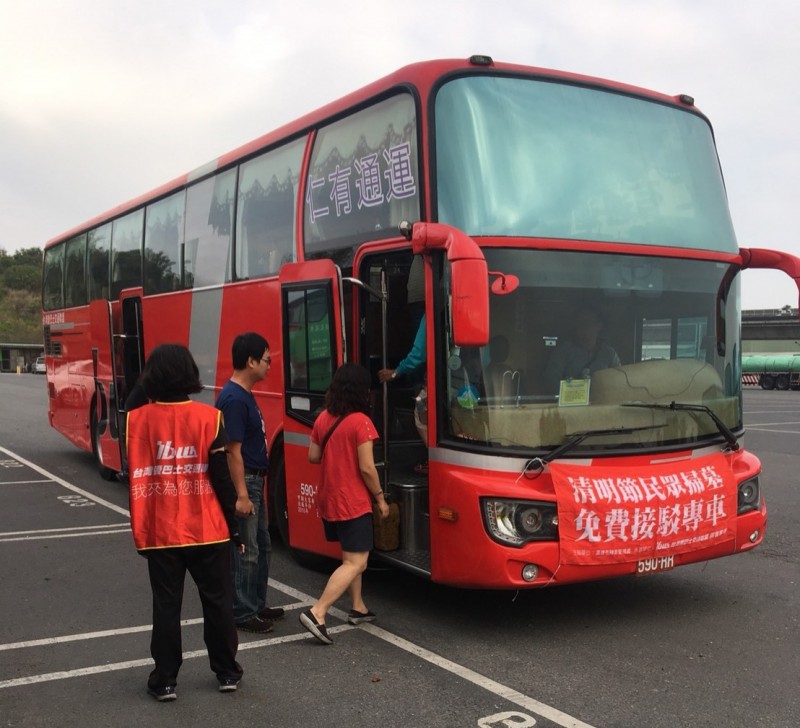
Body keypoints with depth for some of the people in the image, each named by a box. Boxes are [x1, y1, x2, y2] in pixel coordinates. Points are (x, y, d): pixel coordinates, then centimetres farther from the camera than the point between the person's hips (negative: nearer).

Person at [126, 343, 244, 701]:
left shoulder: (137, 419, -5)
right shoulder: (208, 417, -9)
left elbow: (136, 478, 0)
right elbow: (221, 477, -9)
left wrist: (140, 532, 9)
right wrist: (233, 524, 2)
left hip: (159, 533, 1)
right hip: (207, 530, -1)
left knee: (166, 605, 10)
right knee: (217, 601, 13)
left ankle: (165, 680, 17)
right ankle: (227, 672, 23)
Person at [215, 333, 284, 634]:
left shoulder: (245, 394, 10)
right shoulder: (234, 399, -20)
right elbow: (233, 451, -22)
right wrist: (241, 495, -23)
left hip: (255, 479, 10)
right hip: (243, 481, -10)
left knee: (262, 546, 18)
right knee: (245, 551, -2)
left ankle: (257, 604, 29)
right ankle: (242, 614, 8)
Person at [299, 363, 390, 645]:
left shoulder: (322, 418, 3)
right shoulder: (360, 422, -17)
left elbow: (313, 457, 10)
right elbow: (367, 468, -17)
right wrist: (380, 498, -5)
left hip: (328, 502, 8)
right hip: (354, 503, -8)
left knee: (350, 556, 22)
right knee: (356, 563, -5)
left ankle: (357, 608, 29)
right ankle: (316, 613, -14)